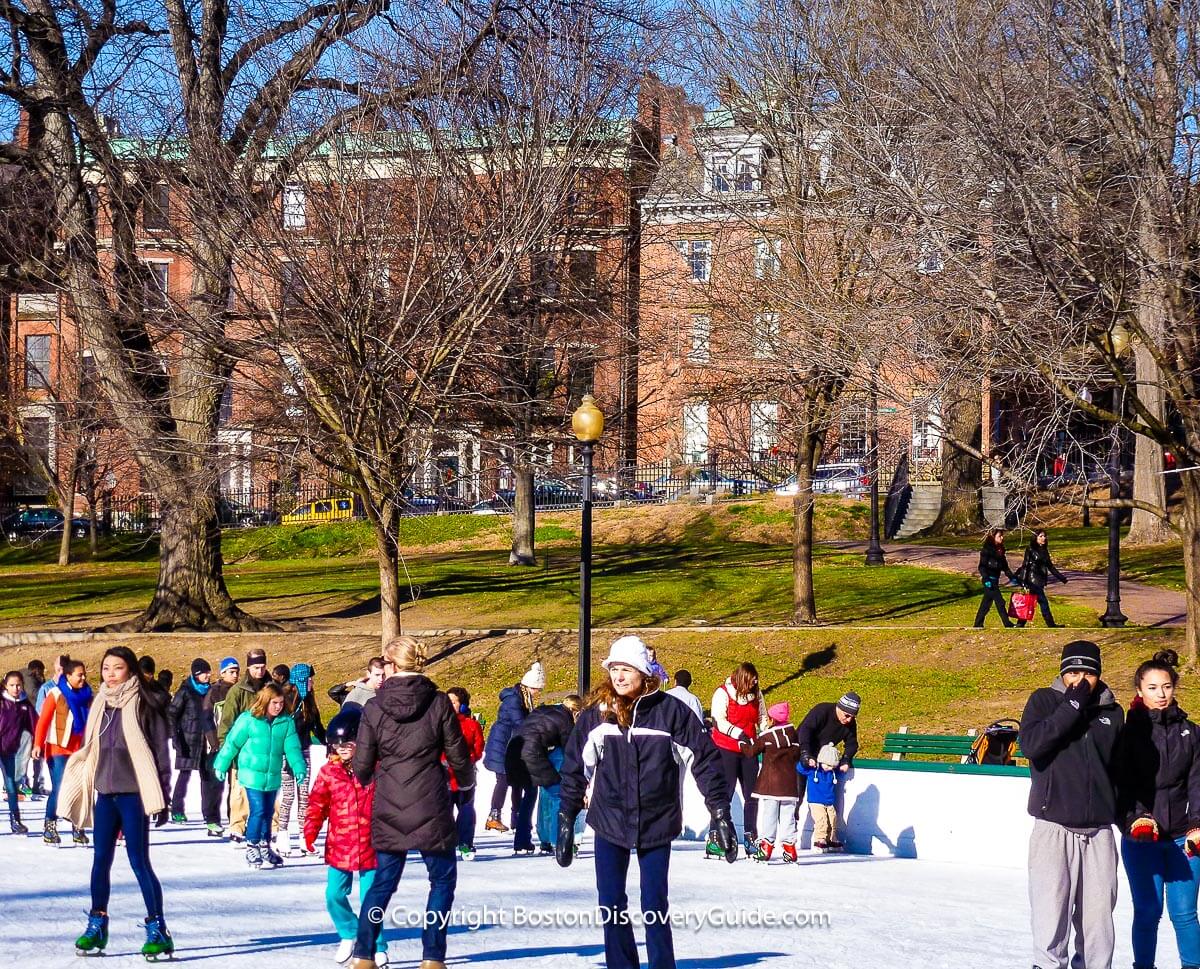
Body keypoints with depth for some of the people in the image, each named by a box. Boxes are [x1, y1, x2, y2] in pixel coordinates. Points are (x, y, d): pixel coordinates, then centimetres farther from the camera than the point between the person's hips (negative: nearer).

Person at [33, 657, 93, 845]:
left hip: (79, 749, 4)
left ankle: (77, 829, 10)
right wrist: (38, 744, -17)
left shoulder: (87, 696, 8)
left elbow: (91, 723, 13)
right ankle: (49, 826, 4)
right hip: (58, 748, -4)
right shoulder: (56, 694, -6)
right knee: (59, 789, -9)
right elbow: (43, 720, -9)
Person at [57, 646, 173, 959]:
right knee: (101, 860, 9)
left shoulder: (143, 706, -6)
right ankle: (97, 925, 19)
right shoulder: (100, 705, 12)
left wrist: (161, 799, -9)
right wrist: (79, 794, 16)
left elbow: (160, 752, -6)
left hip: (134, 793, -6)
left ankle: (158, 930, -2)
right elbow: (89, 751, 18)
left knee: (139, 861, -7)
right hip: (105, 792, 6)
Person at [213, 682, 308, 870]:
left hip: (273, 775, 4)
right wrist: (221, 765, 5)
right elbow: (232, 742, -2)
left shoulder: (286, 722, 0)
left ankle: (265, 847, 29)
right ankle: (251, 849, 2)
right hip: (252, 774, -4)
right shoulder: (248, 719, -10)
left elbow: (292, 747, -3)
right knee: (258, 810, -9)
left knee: (268, 812, 15)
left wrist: (299, 768, -16)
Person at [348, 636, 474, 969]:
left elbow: (362, 766, 1)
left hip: (388, 810, 2)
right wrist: (466, 780, 20)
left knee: (384, 882, 15)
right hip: (431, 808, -2)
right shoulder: (439, 703, -7)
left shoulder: (373, 708, -3)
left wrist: (366, 780, 25)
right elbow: (458, 756, -1)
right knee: (443, 879, 11)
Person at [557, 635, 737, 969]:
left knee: (655, 907, 4)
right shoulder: (596, 713, -3)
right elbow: (574, 767, 4)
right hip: (609, 822, 2)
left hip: (656, 824, -2)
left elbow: (705, 757, -6)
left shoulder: (668, 710, -9)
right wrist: (566, 821, 4)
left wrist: (720, 813, -7)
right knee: (611, 906, 4)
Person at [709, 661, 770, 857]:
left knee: (751, 795, 8)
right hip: (726, 750, -6)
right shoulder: (723, 693, -11)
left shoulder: (756, 694, 6)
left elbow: (762, 718, 16)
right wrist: (739, 733, -27)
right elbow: (718, 720, -18)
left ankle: (751, 839, 17)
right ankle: (713, 841, -2)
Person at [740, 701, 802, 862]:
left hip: (770, 785, -4)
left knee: (768, 815, 0)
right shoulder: (795, 736, 6)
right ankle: (789, 848, 6)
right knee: (788, 815, 8)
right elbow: (798, 757, 13)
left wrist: (743, 740, 15)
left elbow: (750, 751, -3)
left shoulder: (766, 736, -8)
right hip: (790, 785, 4)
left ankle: (766, 845, -3)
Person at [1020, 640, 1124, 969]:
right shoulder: (1044, 701, 1)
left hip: (1099, 830, 3)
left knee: (1098, 910, 3)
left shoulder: (1112, 712, 12)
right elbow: (1030, 744, -16)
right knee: (1052, 908, -8)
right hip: (1054, 827, -3)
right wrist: (1073, 705, -15)